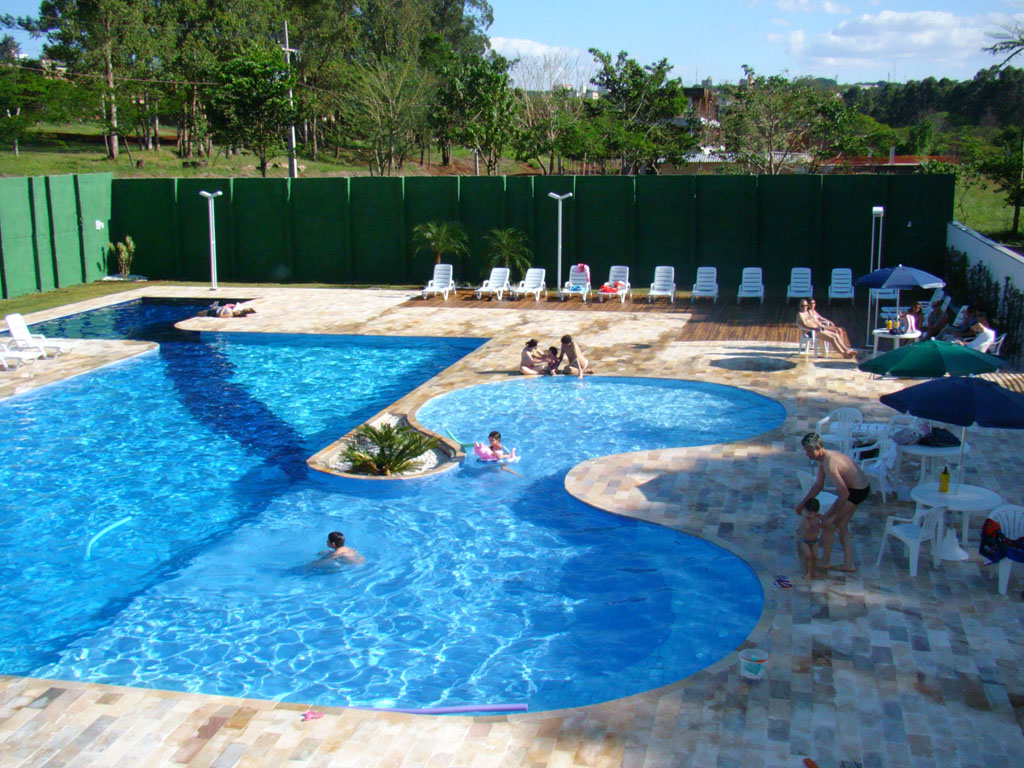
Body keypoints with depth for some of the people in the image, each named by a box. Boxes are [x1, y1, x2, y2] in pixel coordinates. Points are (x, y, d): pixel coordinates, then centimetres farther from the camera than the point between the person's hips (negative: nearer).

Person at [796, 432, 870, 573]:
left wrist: (833, 518, -23)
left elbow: (844, 493, -30)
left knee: (827, 523, -1)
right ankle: (849, 563, 25)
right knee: (841, 524, 19)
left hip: (856, 491, -10)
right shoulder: (824, 457, 4)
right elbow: (818, 485, 14)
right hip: (862, 487, 10)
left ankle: (826, 561, 12)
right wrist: (803, 502, 9)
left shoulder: (829, 464, -28)